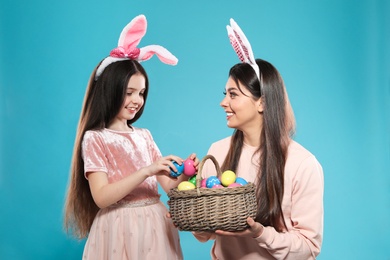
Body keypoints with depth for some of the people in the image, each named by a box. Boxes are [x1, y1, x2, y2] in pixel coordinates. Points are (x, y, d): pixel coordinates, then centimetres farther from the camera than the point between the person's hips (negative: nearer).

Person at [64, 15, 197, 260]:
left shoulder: (144, 136, 9)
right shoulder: (95, 138, -6)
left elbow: (168, 185, 5)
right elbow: (101, 197, -17)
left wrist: (184, 173, -16)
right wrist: (146, 171, -24)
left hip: (155, 227, 5)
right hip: (120, 230, -5)